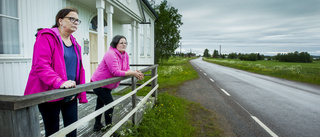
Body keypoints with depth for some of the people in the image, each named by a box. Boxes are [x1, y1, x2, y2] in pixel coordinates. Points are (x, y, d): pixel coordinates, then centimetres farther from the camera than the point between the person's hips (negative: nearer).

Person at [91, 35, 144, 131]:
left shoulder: (125, 55, -1)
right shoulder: (111, 54, -28)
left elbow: (127, 69, -4)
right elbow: (115, 72, -35)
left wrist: (135, 73, -24)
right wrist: (132, 73, -32)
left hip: (107, 85, 9)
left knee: (101, 103, 21)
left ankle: (97, 125, 38)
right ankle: (109, 127, 8)